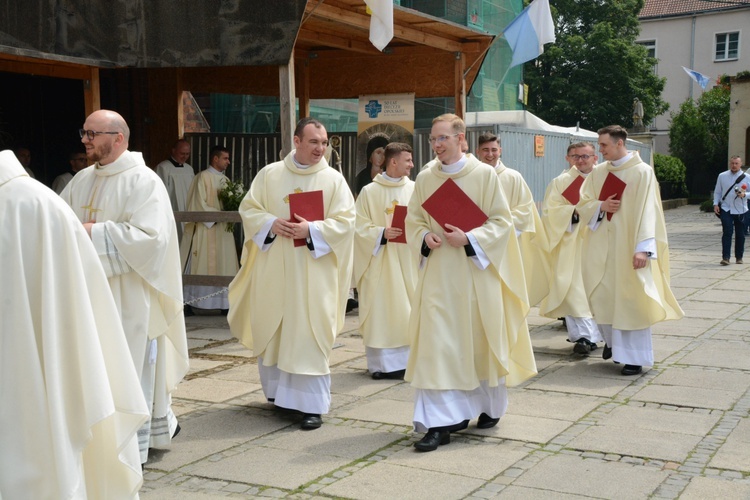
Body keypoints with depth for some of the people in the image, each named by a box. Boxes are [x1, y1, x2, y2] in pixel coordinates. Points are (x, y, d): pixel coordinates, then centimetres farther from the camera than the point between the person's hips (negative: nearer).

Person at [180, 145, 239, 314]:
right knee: (201, 266, -5)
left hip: (223, 231, 7)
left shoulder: (226, 180, 16)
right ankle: (187, 303, 1)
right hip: (206, 229, -7)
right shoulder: (203, 177, -6)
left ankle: (224, 304, 8)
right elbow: (200, 205, -12)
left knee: (224, 266, 5)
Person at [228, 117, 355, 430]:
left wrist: (311, 230, -19)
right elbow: (248, 209, 6)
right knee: (271, 330, 9)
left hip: (313, 272, -2)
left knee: (309, 334, -4)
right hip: (272, 269, 2)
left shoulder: (334, 179, 1)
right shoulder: (269, 174, 6)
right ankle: (278, 390, 29)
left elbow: (344, 220, -5)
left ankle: (312, 404, 1)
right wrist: (271, 223, -13)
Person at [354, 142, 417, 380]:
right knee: (380, 309, -1)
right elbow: (361, 227, -4)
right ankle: (380, 362, 6)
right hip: (380, 260, -3)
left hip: (407, 259, 3)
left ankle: (404, 358, 14)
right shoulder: (369, 192, -3)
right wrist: (382, 233, -19)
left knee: (407, 307, 5)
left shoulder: (414, 189, 4)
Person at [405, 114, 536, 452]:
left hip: (476, 272, -2)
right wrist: (425, 237, -10)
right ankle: (441, 422, -1)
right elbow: (413, 221, 11)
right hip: (438, 273, 2)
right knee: (437, 344, -5)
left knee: (481, 340, 9)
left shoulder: (485, 174, -4)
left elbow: (502, 221, -5)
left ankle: (490, 406, 32)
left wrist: (468, 239, -17)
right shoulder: (425, 178, 6)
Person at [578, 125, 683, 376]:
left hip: (628, 245, -5)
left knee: (631, 299, -3)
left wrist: (643, 247, -23)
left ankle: (635, 356, 6)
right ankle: (612, 339, 33)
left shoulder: (642, 172, -8)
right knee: (602, 296, 8)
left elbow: (647, 212, -14)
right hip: (601, 245, 5)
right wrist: (601, 206, -11)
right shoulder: (597, 172, 8)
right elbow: (582, 204, 11)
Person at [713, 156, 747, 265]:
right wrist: (716, 204, -2)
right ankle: (725, 257, -13)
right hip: (726, 209, -1)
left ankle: (739, 257, 22)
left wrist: (744, 194, -19)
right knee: (727, 233, -11)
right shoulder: (722, 176, 3)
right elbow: (717, 192, 9)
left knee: (740, 234, 9)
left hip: (741, 210, 1)